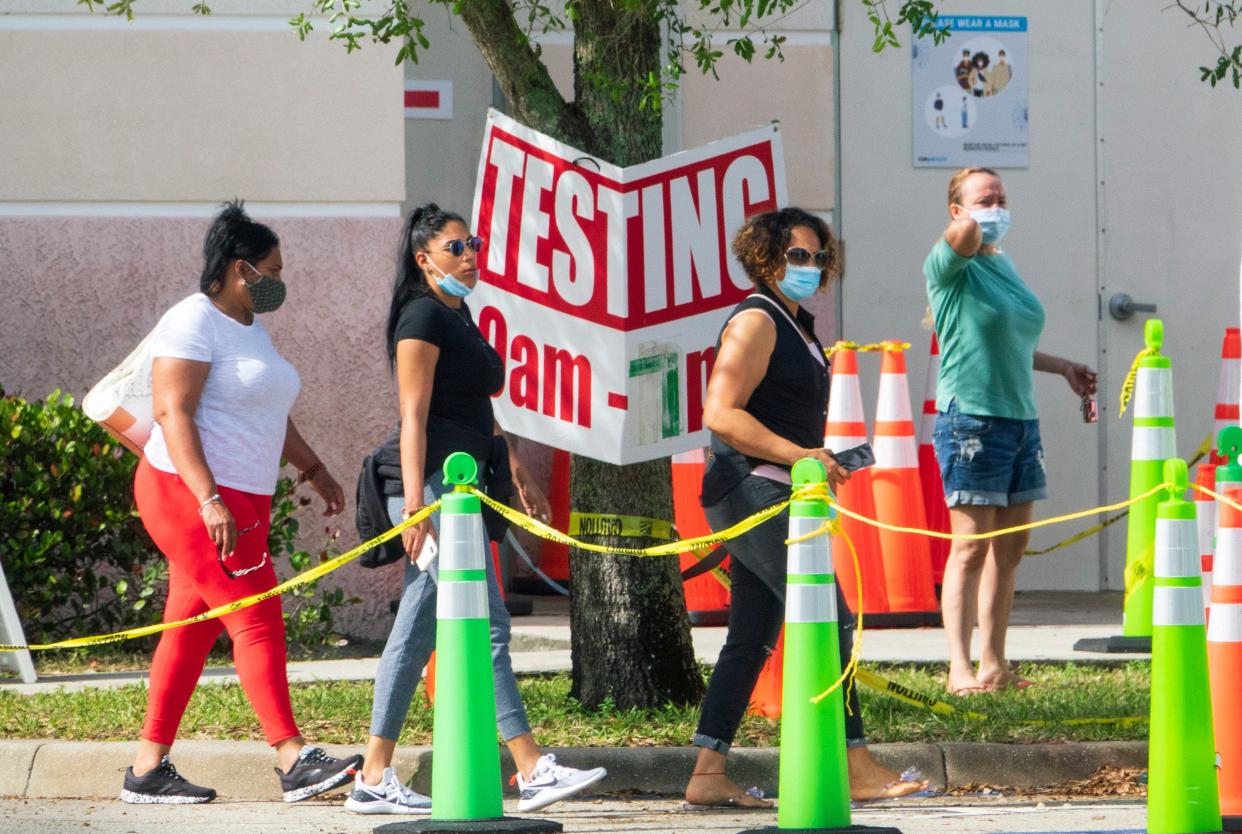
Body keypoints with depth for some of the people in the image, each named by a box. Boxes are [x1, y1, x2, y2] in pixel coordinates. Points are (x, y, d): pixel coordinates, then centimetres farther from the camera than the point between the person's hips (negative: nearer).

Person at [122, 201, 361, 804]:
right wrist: (209, 499, -27)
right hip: (188, 491, -10)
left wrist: (313, 469, 28)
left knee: (193, 629, 7)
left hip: (239, 501, 10)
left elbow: (270, 414, 30)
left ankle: (148, 769, 9)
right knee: (257, 619, -12)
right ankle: (292, 760, -14)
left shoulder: (251, 327, 18)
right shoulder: (193, 323, -12)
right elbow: (172, 413, -19)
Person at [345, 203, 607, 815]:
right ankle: (532, 771, -12)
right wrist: (416, 503, -21)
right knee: (486, 625, -10)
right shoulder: (422, 317, -9)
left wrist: (519, 476, 27)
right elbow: (413, 417, -15)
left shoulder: (457, 318, 20)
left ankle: (374, 778, 9)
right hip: (434, 486, -10)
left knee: (415, 635, 8)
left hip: (460, 486, 10)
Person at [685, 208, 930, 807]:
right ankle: (856, 769, -11)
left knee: (752, 638, 7)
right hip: (754, 491, -10)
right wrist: (799, 455, -24)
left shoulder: (797, 325, 19)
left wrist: (819, 463, 18)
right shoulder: (755, 321, -11)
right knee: (829, 622, -12)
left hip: (773, 496, 10)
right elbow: (721, 414, -20)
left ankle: (708, 775, 6)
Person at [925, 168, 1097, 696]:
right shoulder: (950, 266, -6)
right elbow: (965, 235, -31)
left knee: (1009, 550, 8)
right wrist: (979, 225, -15)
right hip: (972, 419, -8)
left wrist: (1063, 367, 29)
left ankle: (994, 665, 13)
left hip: (1021, 420, 8)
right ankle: (960, 670, -9)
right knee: (971, 548, -9)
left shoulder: (1005, 265, 17)